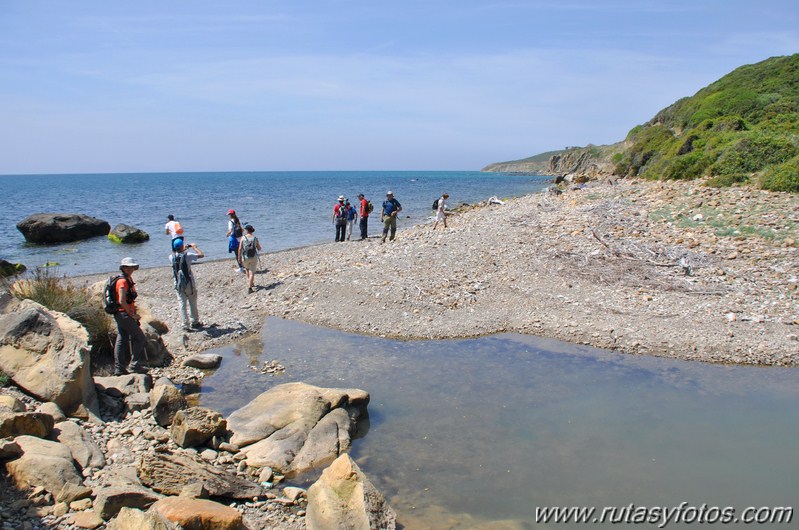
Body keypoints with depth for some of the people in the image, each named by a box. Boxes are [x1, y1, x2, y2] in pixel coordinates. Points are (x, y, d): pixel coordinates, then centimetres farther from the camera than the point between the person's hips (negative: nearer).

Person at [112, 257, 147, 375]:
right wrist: (132, 315, -16)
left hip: (122, 315, 10)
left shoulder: (129, 280, 15)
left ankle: (119, 368, 15)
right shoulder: (123, 281, -15)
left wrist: (133, 313, 14)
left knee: (121, 340, 11)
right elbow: (122, 301, -22)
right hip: (124, 314, -10)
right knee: (140, 337, -6)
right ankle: (135, 365, -2)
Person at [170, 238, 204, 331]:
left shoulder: (172, 257, -4)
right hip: (189, 284, -2)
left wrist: (183, 249, 22)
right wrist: (194, 246, 4)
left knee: (182, 304, 6)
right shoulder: (187, 255, -16)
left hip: (178, 284, 3)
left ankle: (186, 325, 3)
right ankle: (195, 322, 25)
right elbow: (201, 255, -9)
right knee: (193, 304, 12)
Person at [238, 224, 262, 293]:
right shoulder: (255, 238, -4)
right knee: (252, 273, 4)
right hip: (254, 257, 0)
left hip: (245, 257, 1)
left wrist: (239, 257, 1)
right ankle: (249, 287, -6)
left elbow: (240, 249, -9)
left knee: (247, 269, 28)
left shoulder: (243, 238, -7)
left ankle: (251, 283, 36)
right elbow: (259, 249, 4)